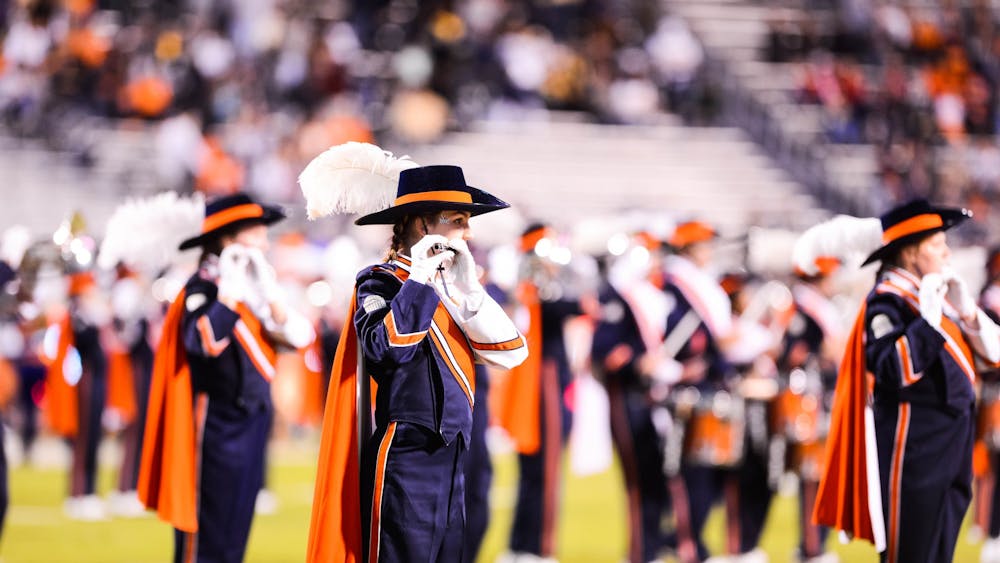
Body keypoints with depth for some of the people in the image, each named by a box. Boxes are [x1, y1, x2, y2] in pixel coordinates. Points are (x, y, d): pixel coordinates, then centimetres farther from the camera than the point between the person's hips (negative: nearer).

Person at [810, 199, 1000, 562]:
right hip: (914, 443, -8)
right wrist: (929, 317, -27)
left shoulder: (938, 291, 13)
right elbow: (894, 371, -25)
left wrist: (965, 311, -4)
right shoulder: (887, 300, -12)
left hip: (952, 440, 8)